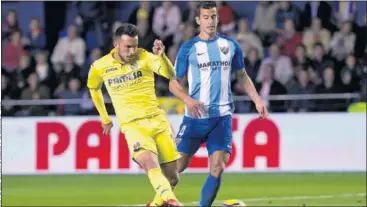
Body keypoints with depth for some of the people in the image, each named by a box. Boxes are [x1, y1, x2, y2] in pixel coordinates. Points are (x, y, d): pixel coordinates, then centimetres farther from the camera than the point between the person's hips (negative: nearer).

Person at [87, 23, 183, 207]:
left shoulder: (144, 57, -5)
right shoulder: (100, 67, -1)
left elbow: (170, 74, -21)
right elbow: (93, 88, 22)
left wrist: (161, 56, -40)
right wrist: (104, 118, 26)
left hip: (158, 121, 2)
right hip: (132, 126, -1)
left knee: (172, 178, 5)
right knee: (151, 164, -30)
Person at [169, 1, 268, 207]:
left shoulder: (230, 45, 7)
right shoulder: (189, 48, -1)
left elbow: (242, 75, 19)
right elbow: (174, 82, 2)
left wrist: (257, 99, 7)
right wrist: (187, 99, -17)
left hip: (222, 116, 2)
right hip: (196, 117, -2)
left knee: (218, 168, -11)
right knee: (177, 165, -1)